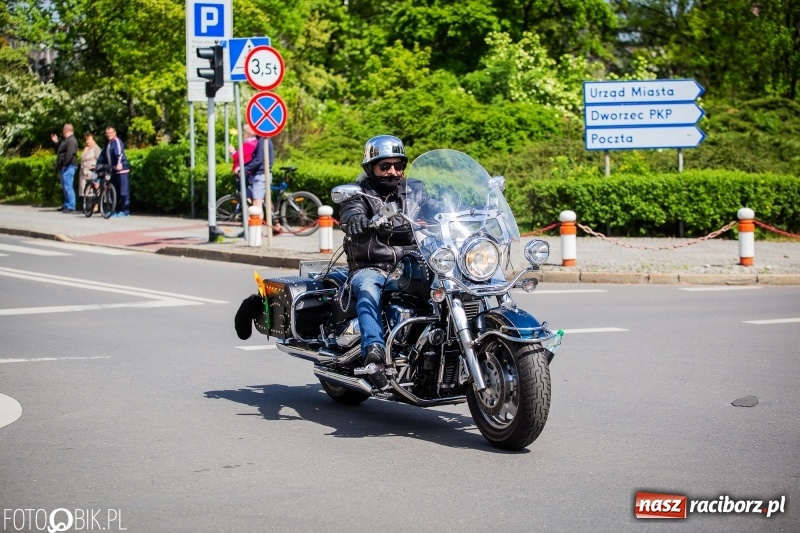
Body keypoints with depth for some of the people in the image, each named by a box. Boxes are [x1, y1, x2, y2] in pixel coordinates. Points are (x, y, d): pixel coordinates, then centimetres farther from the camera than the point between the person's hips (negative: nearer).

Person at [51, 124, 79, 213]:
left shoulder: (71, 140, -13)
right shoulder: (65, 140, 21)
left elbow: (69, 154, -24)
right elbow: (59, 151, 28)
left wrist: (64, 164, -23)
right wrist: (56, 142, 22)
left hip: (68, 166, -11)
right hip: (64, 167, 11)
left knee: (68, 186, -13)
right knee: (64, 187, 15)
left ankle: (71, 206, -13)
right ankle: (66, 205, 21)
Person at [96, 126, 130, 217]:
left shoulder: (117, 141, -7)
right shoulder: (108, 144, 20)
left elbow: (119, 153, -24)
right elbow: (102, 156, 27)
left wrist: (119, 163, -38)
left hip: (121, 169, -9)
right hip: (113, 170, 9)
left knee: (123, 191, -8)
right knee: (115, 191, 11)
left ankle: (125, 210, -7)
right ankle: (117, 210, 16)